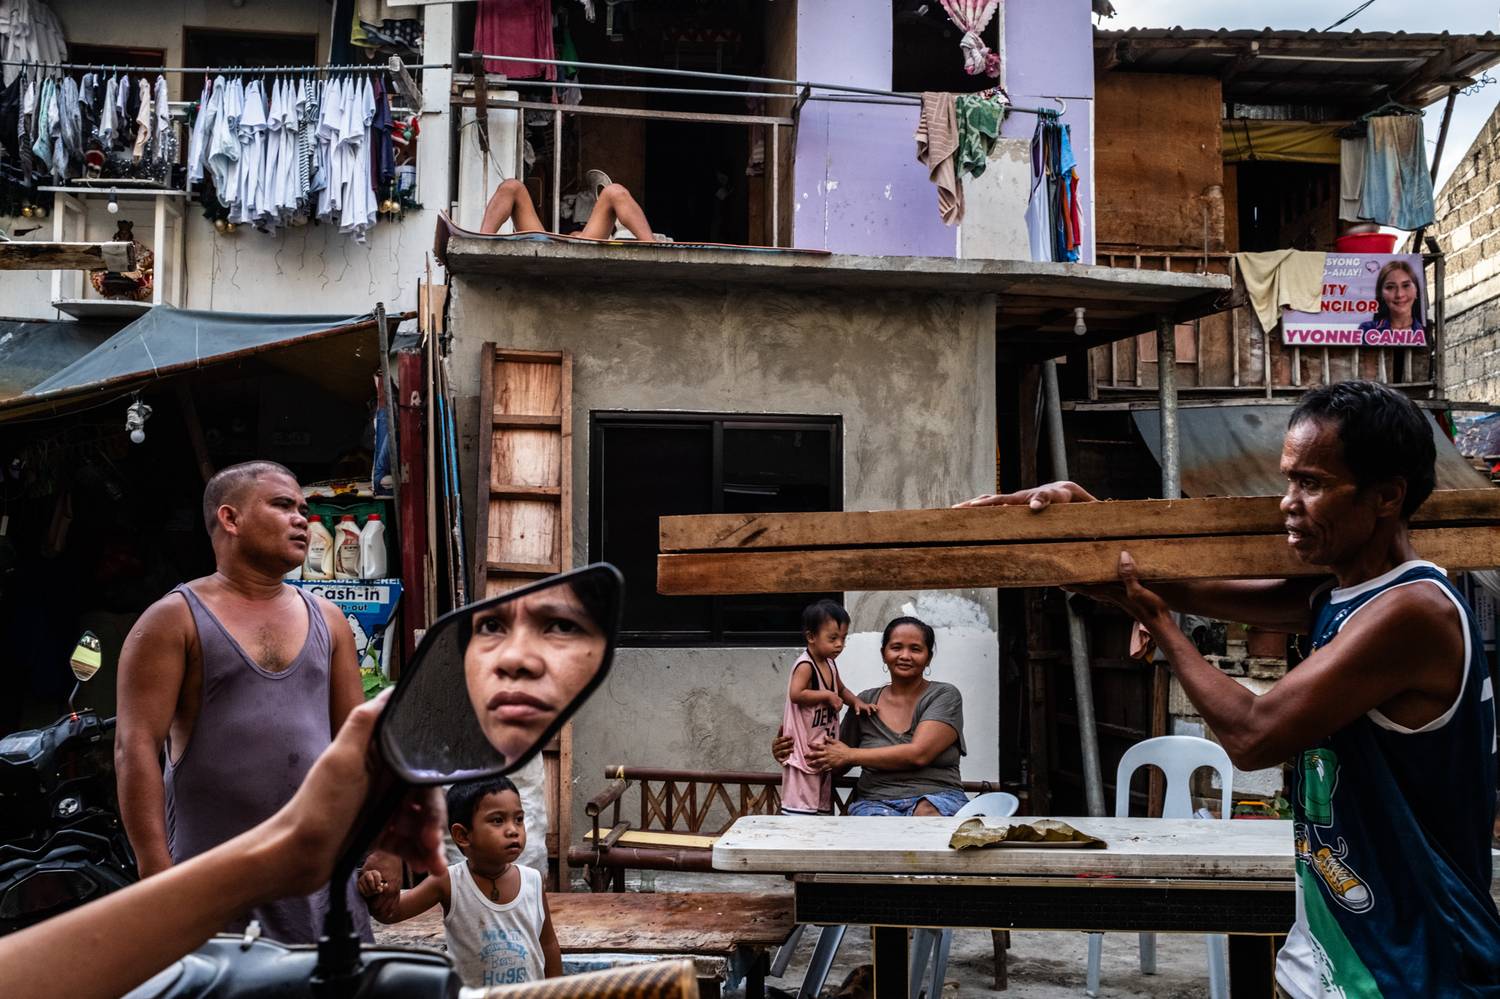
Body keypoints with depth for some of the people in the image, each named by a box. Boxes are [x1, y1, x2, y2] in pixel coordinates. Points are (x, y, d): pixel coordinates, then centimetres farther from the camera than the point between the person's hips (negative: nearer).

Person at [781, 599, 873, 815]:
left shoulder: (830, 664, 10)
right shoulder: (805, 665, -17)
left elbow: (840, 689, 27)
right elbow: (796, 694, -30)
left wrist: (856, 702, 8)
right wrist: (828, 696, -22)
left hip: (824, 750, 9)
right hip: (803, 749, -9)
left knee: (823, 803, 14)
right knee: (802, 801, -11)